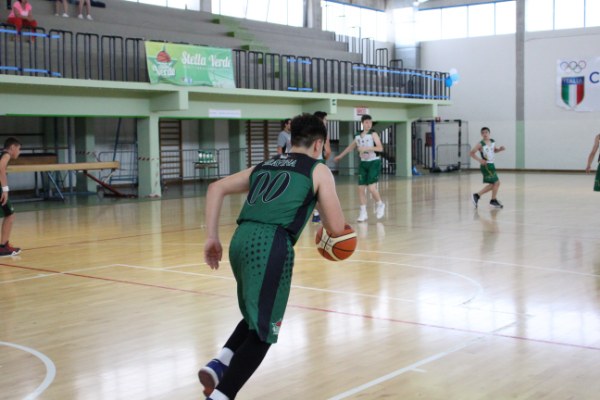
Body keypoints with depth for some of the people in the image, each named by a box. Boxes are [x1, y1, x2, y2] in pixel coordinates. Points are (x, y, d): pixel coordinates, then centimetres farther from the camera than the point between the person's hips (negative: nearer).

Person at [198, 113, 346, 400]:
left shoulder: (264, 166, 27)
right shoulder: (318, 171, 13)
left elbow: (216, 188, 20)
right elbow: (336, 228, 9)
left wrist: (212, 237, 17)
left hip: (241, 240, 6)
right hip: (270, 245, -6)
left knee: (256, 316, 27)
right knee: (262, 330, 4)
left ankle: (219, 364, 9)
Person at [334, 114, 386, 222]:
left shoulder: (373, 134, -9)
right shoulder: (357, 135, 6)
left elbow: (380, 148, -20)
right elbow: (351, 147, 22)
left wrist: (366, 148, -27)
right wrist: (340, 156, 28)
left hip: (374, 162, -5)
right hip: (363, 163, 5)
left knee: (371, 188, -14)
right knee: (361, 188, 1)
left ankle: (380, 205, 14)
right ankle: (363, 212, 9)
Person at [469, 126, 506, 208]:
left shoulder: (493, 142, 5)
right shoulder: (480, 144, -15)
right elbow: (471, 153, -13)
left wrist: (500, 149, 1)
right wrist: (479, 160, -21)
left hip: (491, 165, 8)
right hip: (486, 165, -8)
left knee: (492, 184, 14)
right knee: (496, 182, -7)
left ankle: (476, 196, 19)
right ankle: (493, 200, 7)